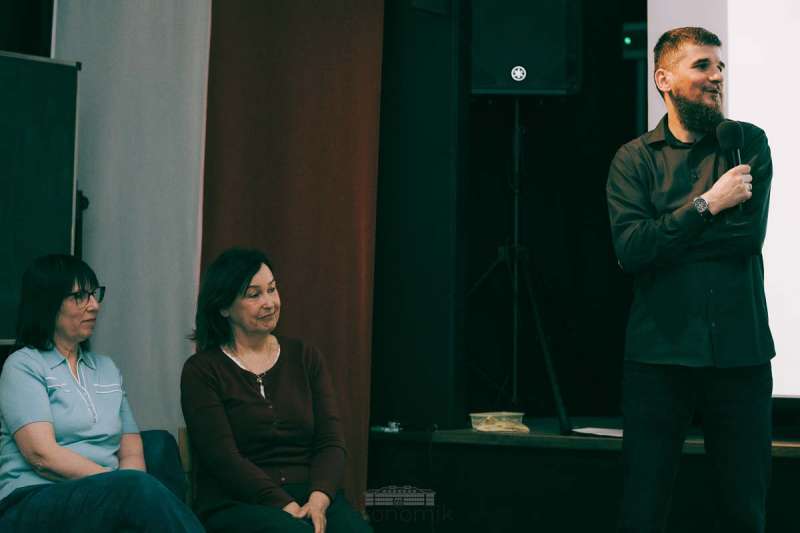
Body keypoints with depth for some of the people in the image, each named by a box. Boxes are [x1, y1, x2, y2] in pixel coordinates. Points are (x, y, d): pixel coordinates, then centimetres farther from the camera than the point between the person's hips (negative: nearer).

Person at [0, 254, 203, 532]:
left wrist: (125, 487, -10)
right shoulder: (23, 366, 3)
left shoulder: (106, 368, 22)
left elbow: (132, 452, 14)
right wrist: (120, 484, -16)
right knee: (140, 487, -35)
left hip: (105, 500, 5)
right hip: (33, 503, -4)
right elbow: (42, 455, -10)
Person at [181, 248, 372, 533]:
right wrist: (288, 508, -18)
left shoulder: (305, 357, 14)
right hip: (236, 504, -3)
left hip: (311, 496, 4)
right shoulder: (201, 371, 3)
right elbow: (224, 458, -7)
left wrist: (318, 500, -14)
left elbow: (331, 442, 6)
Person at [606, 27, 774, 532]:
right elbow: (629, 248, -11)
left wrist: (662, 234, -8)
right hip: (659, 353, -1)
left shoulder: (749, 144, 6)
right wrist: (706, 206, -12)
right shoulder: (633, 159, 4)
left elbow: (749, 235, -8)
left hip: (741, 352, 1)